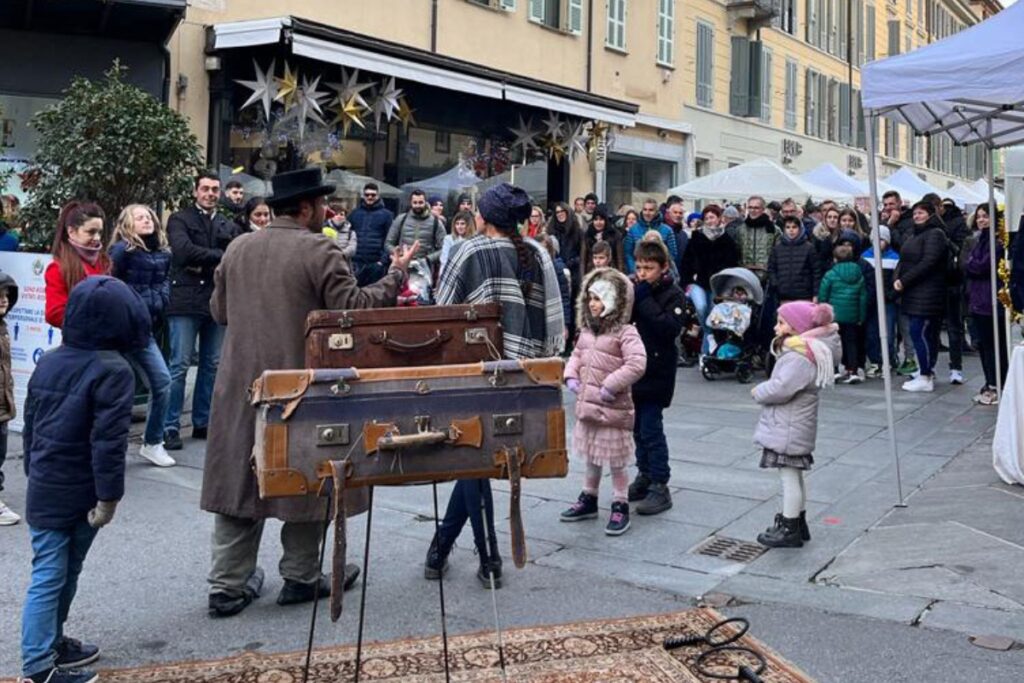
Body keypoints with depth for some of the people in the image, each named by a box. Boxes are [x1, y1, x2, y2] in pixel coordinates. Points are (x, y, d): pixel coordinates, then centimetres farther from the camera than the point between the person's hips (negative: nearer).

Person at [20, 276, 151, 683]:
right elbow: (109, 439, -20)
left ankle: (52, 643, 26)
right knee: (51, 577, 4)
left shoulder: (47, 362, 7)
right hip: (82, 494, -6)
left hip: (43, 491, 6)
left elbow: (30, 425, 14)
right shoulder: (112, 370, -16)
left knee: (60, 573, 15)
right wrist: (109, 495, -16)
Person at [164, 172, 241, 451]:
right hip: (186, 301, -5)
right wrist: (219, 256, -10)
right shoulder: (180, 219, 5)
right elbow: (184, 250, -13)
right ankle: (171, 427, 0)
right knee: (180, 365, -5)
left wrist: (204, 266, -10)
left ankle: (202, 423, 19)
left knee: (213, 365, 9)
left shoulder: (230, 227, 16)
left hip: (218, 301, 5)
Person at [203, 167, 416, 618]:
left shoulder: (238, 248, 7)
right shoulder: (319, 251, -12)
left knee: (238, 481, 11)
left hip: (241, 388, 5)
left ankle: (227, 585, 14)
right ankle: (300, 578, 20)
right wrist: (396, 276, -4)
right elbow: (354, 308, -16)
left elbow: (218, 311, 15)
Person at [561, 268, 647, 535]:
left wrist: (611, 386, -25)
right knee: (590, 457, 20)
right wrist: (571, 376, 4)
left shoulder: (625, 333, -16)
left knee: (616, 461, 4)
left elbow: (637, 364, -26)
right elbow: (577, 355, 22)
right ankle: (589, 499, 34)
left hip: (613, 409, -8)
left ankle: (620, 506, 16)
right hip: (587, 406, 8)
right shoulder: (587, 330, 9)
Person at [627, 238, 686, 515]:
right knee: (638, 427, 13)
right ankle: (644, 476, 26)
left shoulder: (673, 294, -7)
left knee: (651, 428, -7)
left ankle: (660, 487, 0)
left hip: (656, 371, -6)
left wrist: (645, 300, -20)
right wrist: (630, 298, -11)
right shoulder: (635, 288, 9)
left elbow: (671, 328, -21)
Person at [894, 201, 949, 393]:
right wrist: (897, 279, -4)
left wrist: (904, 280, -16)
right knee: (926, 334, 11)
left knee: (919, 332, -11)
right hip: (913, 293, 8)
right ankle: (927, 372, 16)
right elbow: (904, 260, 15)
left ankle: (925, 378, -7)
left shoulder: (935, 234, -8)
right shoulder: (915, 235, 21)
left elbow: (928, 263, -18)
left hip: (927, 294, -8)